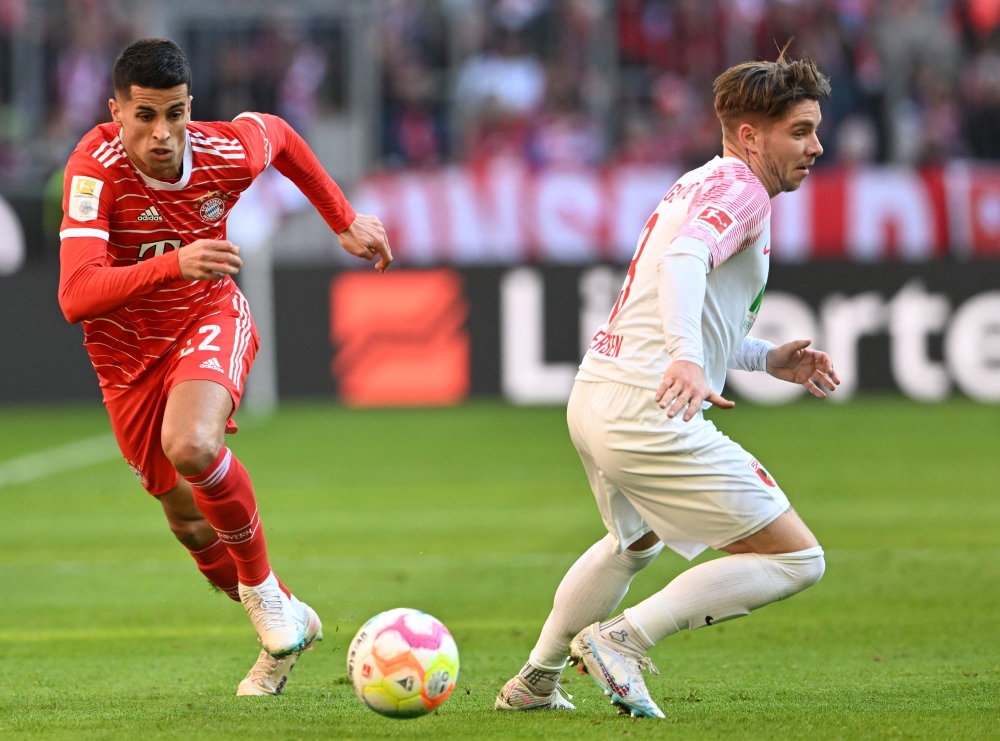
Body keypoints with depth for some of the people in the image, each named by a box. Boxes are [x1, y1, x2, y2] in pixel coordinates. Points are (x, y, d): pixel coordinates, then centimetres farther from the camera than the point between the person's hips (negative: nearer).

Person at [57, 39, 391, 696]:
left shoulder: (228, 153, -21)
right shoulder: (95, 168, -30)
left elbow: (277, 135, 6)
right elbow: (76, 297, -40)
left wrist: (345, 220, 11)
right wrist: (174, 264, -53)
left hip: (210, 320, -1)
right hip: (128, 352, 1)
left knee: (192, 446, -32)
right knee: (188, 520, 11)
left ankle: (262, 585, -7)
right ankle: (287, 625, 37)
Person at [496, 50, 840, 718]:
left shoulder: (699, 186, 23)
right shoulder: (740, 188, -9)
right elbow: (684, 262, -29)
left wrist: (769, 359, 24)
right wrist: (686, 359, -45)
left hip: (593, 397, 10)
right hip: (650, 414, -10)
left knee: (635, 543, 38)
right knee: (797, 559, -7)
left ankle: (534, 682, 44)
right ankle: (624, 640, -8)